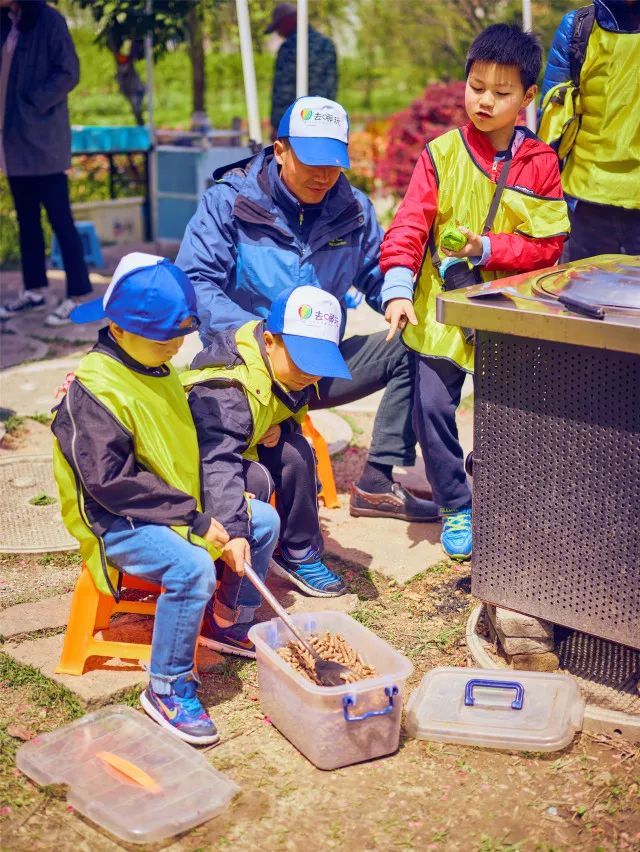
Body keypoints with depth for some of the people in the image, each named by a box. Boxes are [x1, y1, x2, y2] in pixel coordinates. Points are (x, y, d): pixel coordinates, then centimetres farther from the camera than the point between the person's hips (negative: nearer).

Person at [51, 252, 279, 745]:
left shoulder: (163, 372, 9)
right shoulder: (93, 389, -20)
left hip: (182, 507, 9)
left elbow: (192, 452, 13)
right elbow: (110, 481, -25)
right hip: (116, 521, -9)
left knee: (264, 521, 6)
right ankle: (167, 688, -14)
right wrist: (194, 518, -25)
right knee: (192, 567, -32)